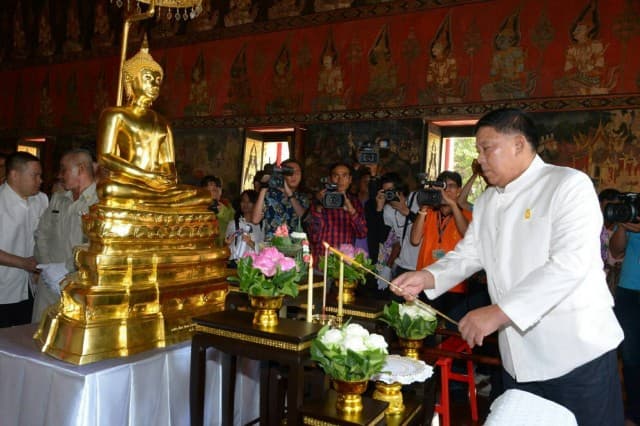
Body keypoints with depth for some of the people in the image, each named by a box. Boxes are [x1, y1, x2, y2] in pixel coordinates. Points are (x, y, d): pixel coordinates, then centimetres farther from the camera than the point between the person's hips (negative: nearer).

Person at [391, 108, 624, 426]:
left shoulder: (569, 185, -13)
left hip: (577, 353, -6)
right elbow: (468, 254, 11)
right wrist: (427, 277, -9)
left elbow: (571, 263, -24)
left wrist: (499, 312, -29)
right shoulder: (487, 201, 12)